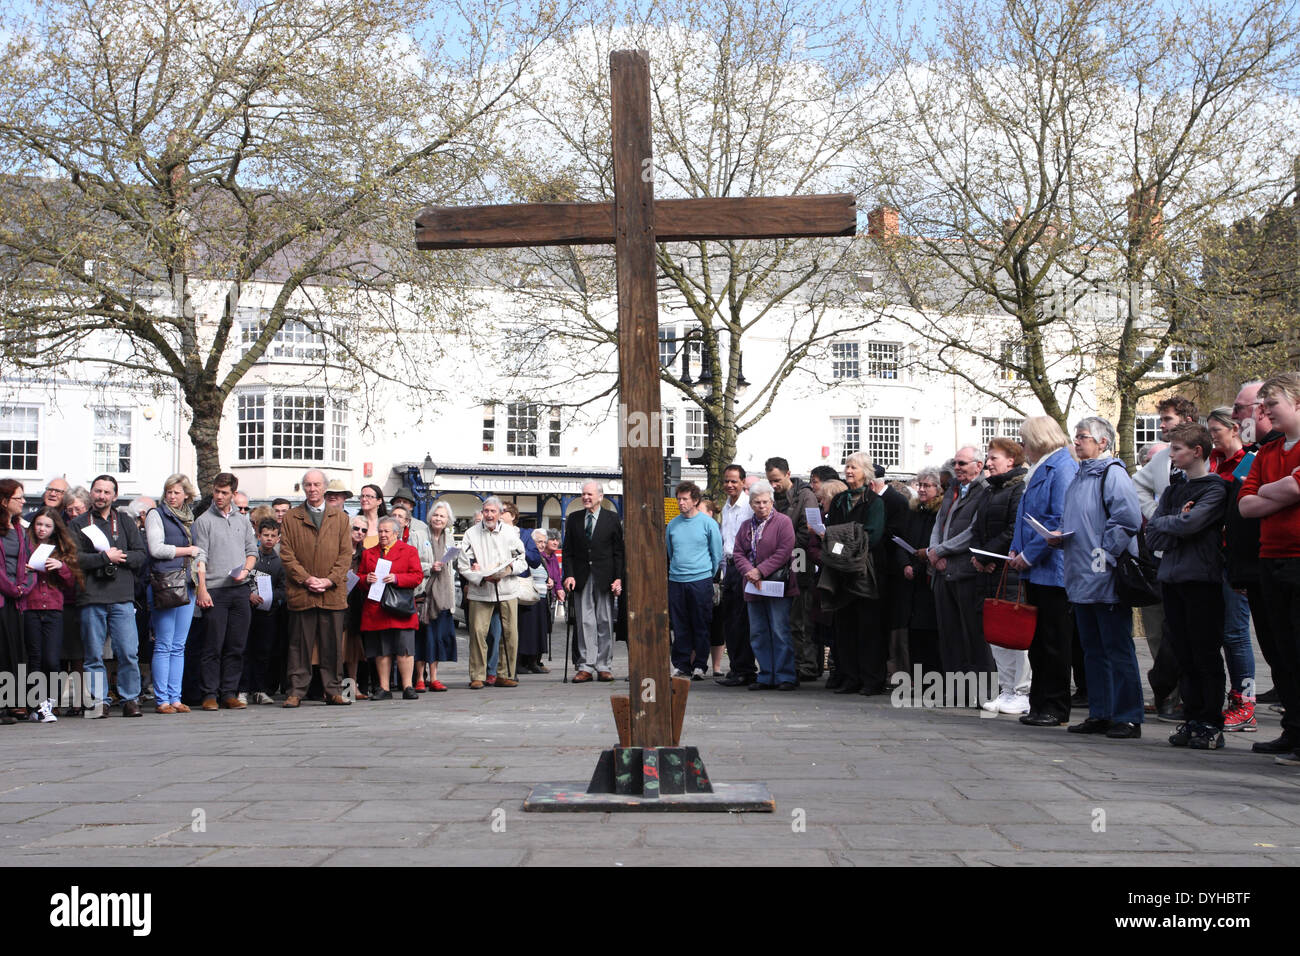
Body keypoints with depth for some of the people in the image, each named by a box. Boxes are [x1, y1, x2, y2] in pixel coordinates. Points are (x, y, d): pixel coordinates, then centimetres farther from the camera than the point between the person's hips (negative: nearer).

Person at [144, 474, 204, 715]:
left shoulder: (189, 518, 19)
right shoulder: (156, 515, 1)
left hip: (187, 585, 6)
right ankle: (161, 700, -3)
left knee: (179, 646, 6)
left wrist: (200, 563, 9)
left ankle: (175, 698, 8)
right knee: (164, 646, -6)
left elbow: (199, 549, 29)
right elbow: (156, 549, -10)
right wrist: (188, 550, -3)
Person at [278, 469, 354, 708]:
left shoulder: (340, 517, 13)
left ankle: (333, 691, 10)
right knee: (299, 645, 0)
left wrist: (329, 580, -7)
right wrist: (306, 579, -9)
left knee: (332, 645, 3)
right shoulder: (291, 518, 10)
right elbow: (286, 554, 3)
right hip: (301, 593, -1)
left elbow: (346, 554, 7)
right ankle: (296, 691, 6)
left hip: (333, 593, 1)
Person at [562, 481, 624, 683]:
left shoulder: (612, 519, 4)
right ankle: (585, 667, 2)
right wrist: (568, 575, -4)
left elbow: (619, 551, 2)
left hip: (604, 579, -1)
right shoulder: (573, 519, 10)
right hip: (581, 578, 1)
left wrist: (618, 578, -6)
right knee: (584, 623, 0)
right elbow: (567, 551, 9)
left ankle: (604, 667, 8)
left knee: (605, 623, 2)